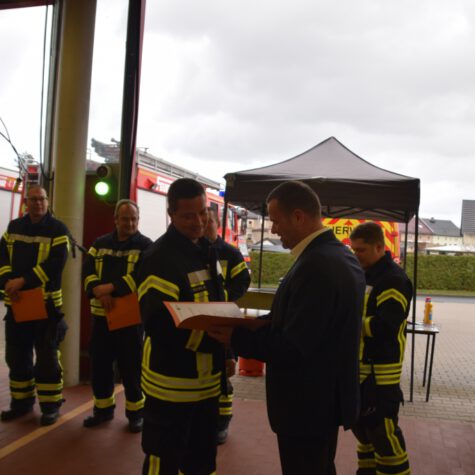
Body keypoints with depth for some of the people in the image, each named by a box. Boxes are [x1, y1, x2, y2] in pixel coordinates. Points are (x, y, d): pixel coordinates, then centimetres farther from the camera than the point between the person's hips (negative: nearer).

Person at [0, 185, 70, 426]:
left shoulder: (58, 229, -5)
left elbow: (55, 263, -16)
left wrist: (23, 280, -21)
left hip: (46, 302, -5)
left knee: (47, 357, 1)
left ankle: (51, 405, 12)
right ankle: (21, 401, 28)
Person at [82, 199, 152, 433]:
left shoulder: (146, 245, -3)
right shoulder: (100, 244, 11)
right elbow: (88, 270, 0)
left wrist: (112, 287, -22)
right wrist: (98, 291, -20)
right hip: (101, 314, 4)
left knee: (131, 367, 4)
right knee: (99, 364, 12)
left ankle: (136, 412, 20)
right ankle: (103, 408, 30)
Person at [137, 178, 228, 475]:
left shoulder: (206, 250, 9)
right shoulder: (160, 258, -19)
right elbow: (159, 325, -26)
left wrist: (224, 354, 9)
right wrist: (214, 337, -32)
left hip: (207, 379, 8)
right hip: (173, 382, -8)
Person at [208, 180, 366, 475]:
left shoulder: (315, 266, -28)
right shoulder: (342, 255, 4)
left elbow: (292, 347, -28)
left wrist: (235, 338, -16)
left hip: (308, 402, -9)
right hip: (328, 395, 9)